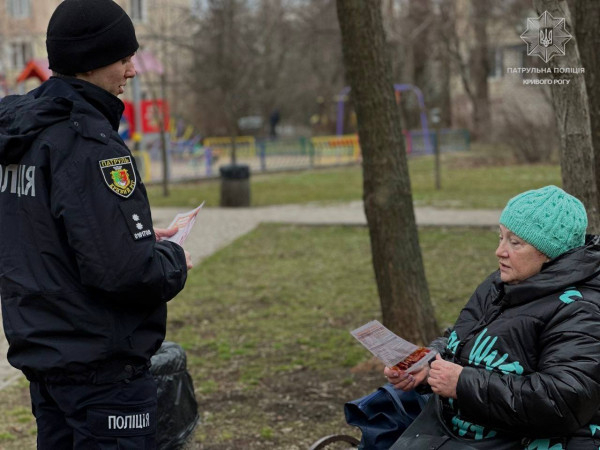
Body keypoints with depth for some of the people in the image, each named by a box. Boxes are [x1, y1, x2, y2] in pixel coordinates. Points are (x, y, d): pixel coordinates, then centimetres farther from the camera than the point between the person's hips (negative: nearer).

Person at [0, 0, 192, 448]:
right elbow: (121, 269, -27)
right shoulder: (88, 142, -21)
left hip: (40, 350, 9)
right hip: (100, 362, -9)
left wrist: (142, 236, 10)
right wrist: (174, 259, -6)